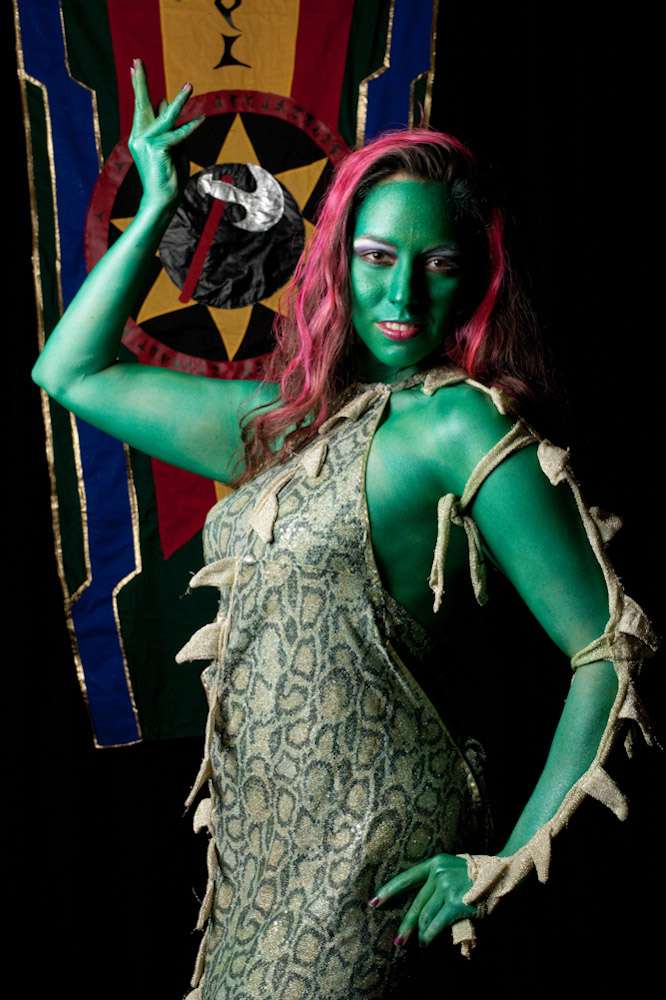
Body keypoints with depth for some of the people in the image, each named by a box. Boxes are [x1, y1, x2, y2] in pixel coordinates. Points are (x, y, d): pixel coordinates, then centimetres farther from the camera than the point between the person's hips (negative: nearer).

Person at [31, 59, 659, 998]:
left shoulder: (457, 421, -12)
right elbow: (72, 374, 19)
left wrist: (507, 865, -14)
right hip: (259, 841, 7)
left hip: (366, 849, -7)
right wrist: (156, 206, 15)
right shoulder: (286, 420, 9)